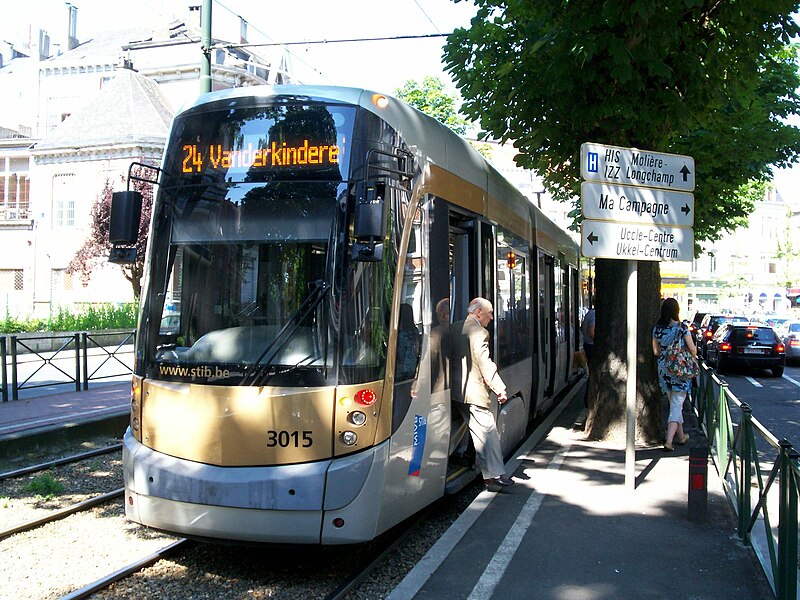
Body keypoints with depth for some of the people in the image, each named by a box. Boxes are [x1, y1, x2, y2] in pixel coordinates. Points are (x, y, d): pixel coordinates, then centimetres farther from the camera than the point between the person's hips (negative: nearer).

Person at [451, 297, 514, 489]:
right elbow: (485, 363, -18)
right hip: (474, 390, -8)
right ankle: (495, 474, -7)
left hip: (456, 389, 8)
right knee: (488, 431, -6)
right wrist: (499, 388, -15)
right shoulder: (479, 332, -13)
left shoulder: (455, 328, 12)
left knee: (475, 430, 17)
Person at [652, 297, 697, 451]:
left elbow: (656, 351, 6)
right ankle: (669, 441, -13)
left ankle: (681, 436, 32)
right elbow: (692, 349, -7)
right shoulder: (682, 327, -13)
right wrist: (693, 358, 14)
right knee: (677, 406, -2)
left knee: (674, 404, 20)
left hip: (664, 369, 4)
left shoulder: (657, 328, -1)